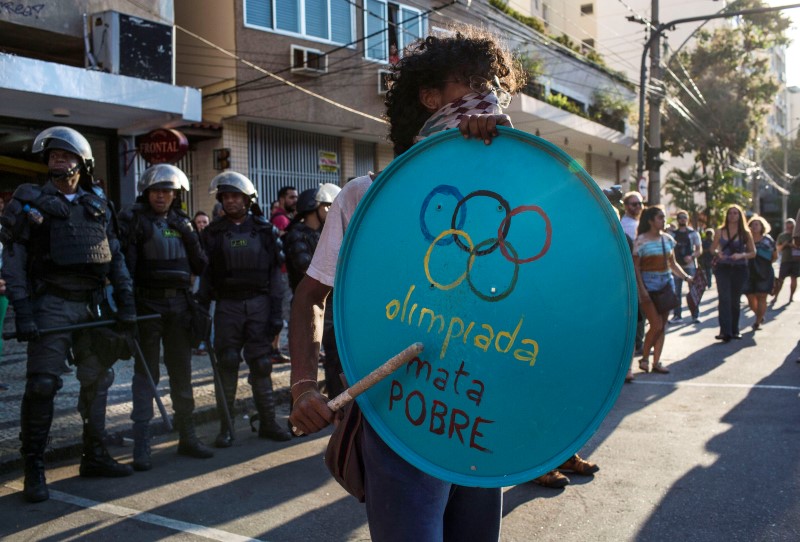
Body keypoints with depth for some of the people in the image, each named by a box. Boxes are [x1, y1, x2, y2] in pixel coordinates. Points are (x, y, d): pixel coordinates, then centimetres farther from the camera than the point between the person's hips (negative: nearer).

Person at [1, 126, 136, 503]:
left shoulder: (98, 205, 11)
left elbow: (116, 257, 13)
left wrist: (126, 303, 5)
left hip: (92, 305, 5)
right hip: (51, 305, -5)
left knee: (97, 380, 11)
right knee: (42, 385, -7)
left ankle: (94, 456, 24)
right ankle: (34, 468, 5)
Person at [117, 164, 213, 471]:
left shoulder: (182, 222, 13)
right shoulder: (134, 219, -2)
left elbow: (199, 262, 11)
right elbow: (124, 262, -11)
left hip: (180, 304, 5)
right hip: (148, 304, -4)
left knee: (182, 372, 11)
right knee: (146, 373, 0)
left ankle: (187, 437, 21)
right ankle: (141, 444, 6)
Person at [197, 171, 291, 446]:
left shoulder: (264, 230, 5)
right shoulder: (213, 232, 6)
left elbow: (275, 272, 3)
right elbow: (205, 274, 5)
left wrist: (276, 310, -3)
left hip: (259, 303, 0)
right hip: (228, 305, 0)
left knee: (261, 364, 4)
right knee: (227, 365, 0)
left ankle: (268, 422, 14)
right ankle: (226, 427, 9)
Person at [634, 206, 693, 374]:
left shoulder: (668, 239, 10)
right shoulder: (641, 241, -7)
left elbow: (672, 264, 16)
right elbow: (636, 267, -9)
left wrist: (686, 277, 3)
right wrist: (642, 290, -16)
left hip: (666, 283, 6)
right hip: (649, 285, -6)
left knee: (662, 325, 5)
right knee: (656, 324, -10)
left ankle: (656, 362, 13)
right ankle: (644, 358, 9)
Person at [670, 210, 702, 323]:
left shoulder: (693, 233, 2)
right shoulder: (673, 234, 9)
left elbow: (699, 250, -3)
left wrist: (692, 256, -21)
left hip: (690, 265, -3)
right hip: (677, 266, 3)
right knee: (676, 292, 5)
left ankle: (695, 315, 4)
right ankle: (677, 315, 11)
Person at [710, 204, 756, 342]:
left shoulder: (745, 233, 2)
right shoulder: (720, 231, 3)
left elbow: (753, 253, 4)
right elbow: (713, 248, 10)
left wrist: (741, 255, -16)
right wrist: (718, 253, -12)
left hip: (739, 269, 1)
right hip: (723, 268, -1)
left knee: (735, 300, 9)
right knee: (724, 299, -13)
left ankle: (734, 330, 21)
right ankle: (725, 331, -16)